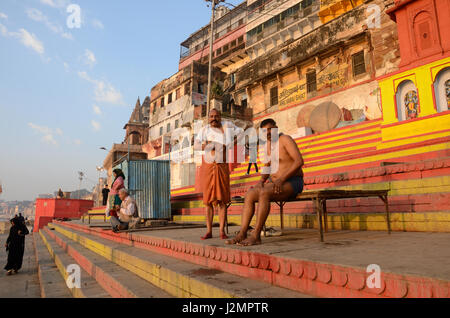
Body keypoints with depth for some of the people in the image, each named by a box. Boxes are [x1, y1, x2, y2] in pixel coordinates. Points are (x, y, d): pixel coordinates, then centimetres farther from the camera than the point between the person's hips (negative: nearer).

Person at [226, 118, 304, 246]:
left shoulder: (285, 139, -9)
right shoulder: (268, 144, 14)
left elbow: (299, 161, -20)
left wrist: (281, 179, -26)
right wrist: (261, 181, -1)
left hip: (292, 183, -7)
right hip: (276, 184, 7)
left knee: (264, 193, -33)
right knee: (249, 195, -15)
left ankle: (256, 235, -30)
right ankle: (242, 234, -22)